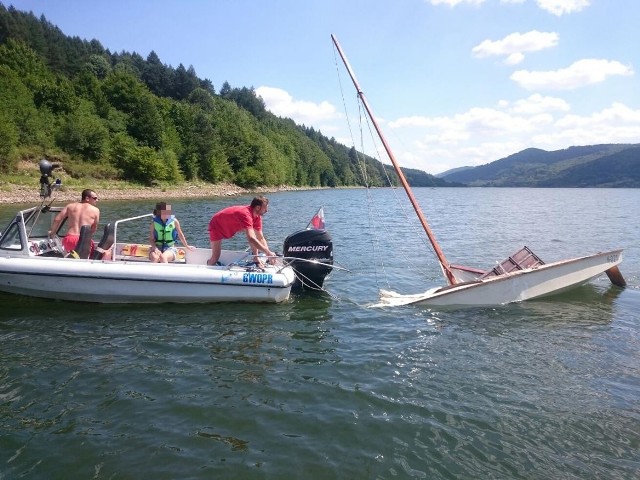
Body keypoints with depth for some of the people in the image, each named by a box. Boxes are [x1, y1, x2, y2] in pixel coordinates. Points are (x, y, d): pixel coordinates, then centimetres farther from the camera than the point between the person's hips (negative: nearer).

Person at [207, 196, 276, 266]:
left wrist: (269, 255, -20)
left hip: (230, 227, 8)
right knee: (215, 258, -10)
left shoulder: (257, 216, -15)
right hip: (217, 227, -7)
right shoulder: (246, 214, -40)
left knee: (251, 232, -11)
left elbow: (260, 238, -11)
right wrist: (268, 252, -46)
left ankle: (256, 257, -4)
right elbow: (251, 239, -49)